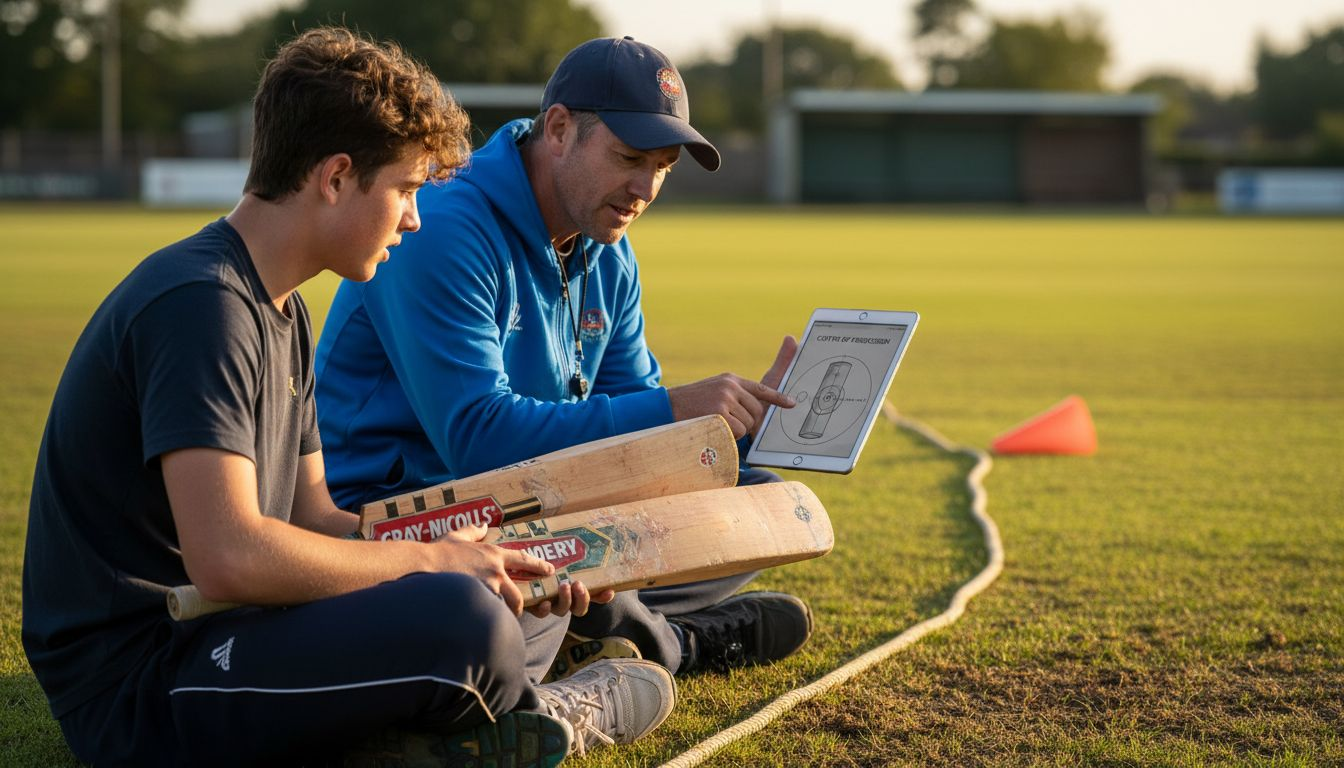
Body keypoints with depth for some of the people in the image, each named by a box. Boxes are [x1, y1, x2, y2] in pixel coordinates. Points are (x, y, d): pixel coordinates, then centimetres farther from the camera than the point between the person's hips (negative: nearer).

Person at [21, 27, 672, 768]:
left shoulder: (282, 313, 14)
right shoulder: (199, 304, -19)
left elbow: (314, 520, 16)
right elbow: (228, 555, -30)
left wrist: (499, 567, 3)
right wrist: (435, 559, -17)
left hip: (200, 633, 11)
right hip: (135, 683, -11)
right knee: (464, 622, -27)